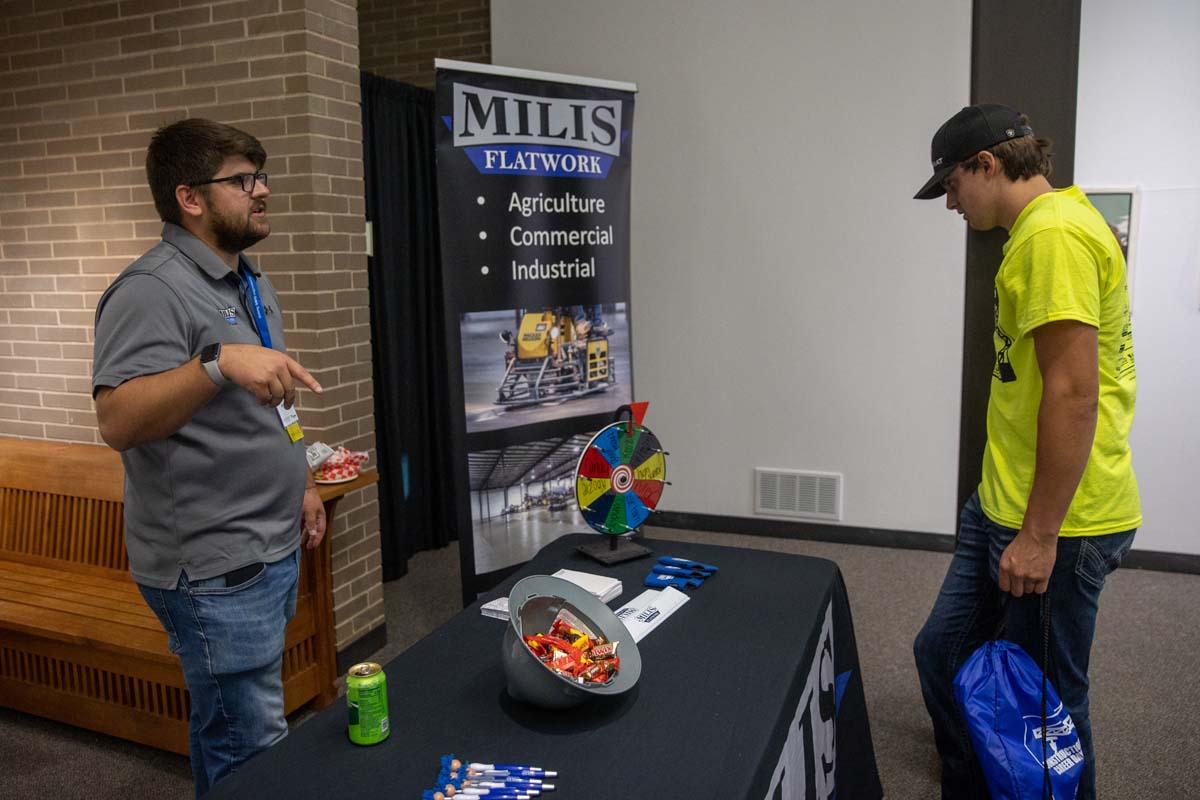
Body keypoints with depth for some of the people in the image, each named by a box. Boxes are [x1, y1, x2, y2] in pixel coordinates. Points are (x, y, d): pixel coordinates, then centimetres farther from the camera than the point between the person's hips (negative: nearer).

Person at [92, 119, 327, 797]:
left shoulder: (253, 283, 13)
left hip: (274, 545, 9)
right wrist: (219, 362, -41)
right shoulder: (154, 290, -17)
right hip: (216, 566, -9)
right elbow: (119, 422, -28)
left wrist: (300, 481, 18)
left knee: (228, 730, 23)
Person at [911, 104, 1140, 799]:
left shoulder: (1054, 234, -18)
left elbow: (1073, 394, -24)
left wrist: (1039, 535, -20)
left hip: (1057, 521, -10)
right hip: (1004, 506, 10)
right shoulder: (1052, 224, 15)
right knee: (942, 653, 16)